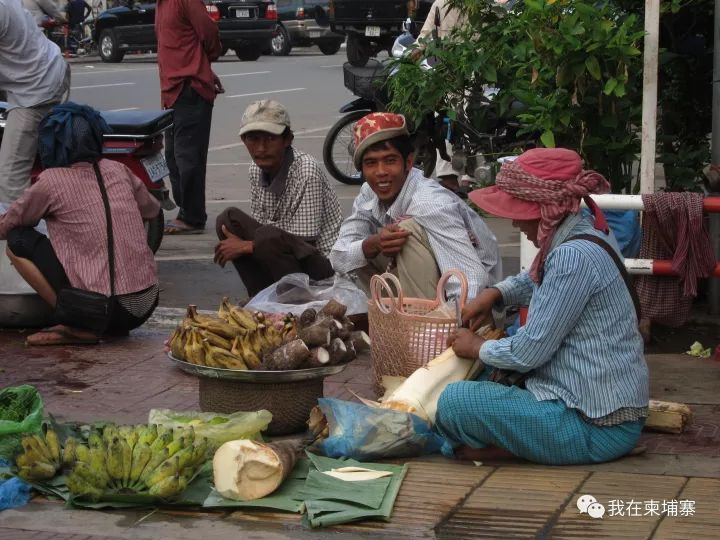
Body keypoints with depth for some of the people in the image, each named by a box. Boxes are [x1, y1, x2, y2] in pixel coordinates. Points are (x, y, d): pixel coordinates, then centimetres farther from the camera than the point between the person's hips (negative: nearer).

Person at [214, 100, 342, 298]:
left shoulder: (307, 171, -22)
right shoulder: (256, 170, 2)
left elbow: (304, 241, -22)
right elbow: (258, 224, 9)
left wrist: (246, 246, -18)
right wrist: (236, 244, -12)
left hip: (321, 261, -8)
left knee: (269, 237, -34)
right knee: (228, 219, -6)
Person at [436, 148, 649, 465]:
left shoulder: (574, 257, -23)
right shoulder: (583, 231, 7)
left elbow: (529, 352, -19)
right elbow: (537, 279, 30)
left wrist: (478, 348, -1)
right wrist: (494, 294, 13)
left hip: (597, 427, -11)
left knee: (454, 402, -19)